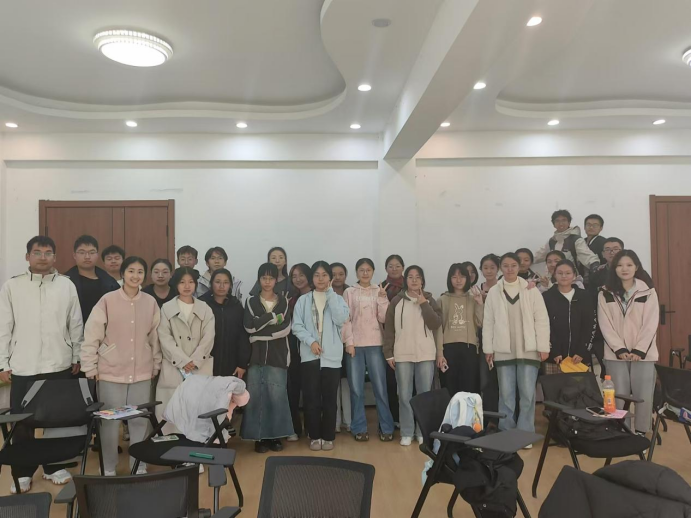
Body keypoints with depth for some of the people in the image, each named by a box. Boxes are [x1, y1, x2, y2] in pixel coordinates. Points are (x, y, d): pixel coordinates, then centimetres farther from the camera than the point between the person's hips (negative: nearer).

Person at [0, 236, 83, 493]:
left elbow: (76, 325, 5)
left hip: (59, 365, 1)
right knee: (22, 422, 7)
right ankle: (23, 472, 23)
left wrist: (76, 358, 7)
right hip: (22, 366, 0)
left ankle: (53, 466, 27)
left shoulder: (67, 285, 1)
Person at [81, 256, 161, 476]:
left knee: (140, 421, 8)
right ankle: (108, 469, 23)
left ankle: (139, 467, 23)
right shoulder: (107, 300, -6)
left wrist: (156, 365, 11)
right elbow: (91, 335, -3)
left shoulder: (150, 302, 2)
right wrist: (90, 367, -3)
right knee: (110, 421, 6)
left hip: (142, 373, 2)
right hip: (111, 372, -2)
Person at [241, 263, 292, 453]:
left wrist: (260, 332, -10)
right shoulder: (251, 302, 7)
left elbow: (285, 329, -6)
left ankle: (275, 435, 12)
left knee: (277, 396, -1)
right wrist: (272, 317, -12)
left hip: (277, 356, 0)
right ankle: (259, 437, 10)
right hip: (256, 356, 0)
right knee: (256, 396, 0)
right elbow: (249, 326, -9)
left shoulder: (284, 301, 7)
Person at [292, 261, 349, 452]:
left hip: (331, 355, 0)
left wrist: (330, 293, -8)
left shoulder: (338, 299, 8)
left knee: (329, 397, 4)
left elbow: (341, 320, -11)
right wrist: (311, 341, -15)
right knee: (311, 397, 2)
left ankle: (328, 436, 17)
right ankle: (315, 436, 16)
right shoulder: (303, 300, 6)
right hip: (309, 355, 0)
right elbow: (297, 326, 0)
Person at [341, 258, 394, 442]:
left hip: (375, 344, 0)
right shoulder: (349, 292, 6)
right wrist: (349, 342, -8)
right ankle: (359, 428, 11)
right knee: (356, 389, 2)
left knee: (380, 387, -1)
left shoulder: (379, 292, 8)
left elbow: (383, 318, 1)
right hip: (355, 344, 0)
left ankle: (386, 428, 9)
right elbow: (346, 319, 1)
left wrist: (382, 298, -10)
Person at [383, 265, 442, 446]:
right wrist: (388, 353, 0)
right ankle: (406, 433, 15)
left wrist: (423, 303, -11)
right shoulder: (397, 301, 2)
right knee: (404, 395, 3)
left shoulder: (429, 299, 5)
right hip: (402, 355, 0)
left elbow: (436, 324, -7)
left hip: (426, 354, 1)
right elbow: (389, 328, 4)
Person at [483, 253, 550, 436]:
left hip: (528, 350, -1)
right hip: (503, 351, 1)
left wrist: (543, 347, -4)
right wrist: (488, 349, 2)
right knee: (506, 395, 5)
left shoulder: (531, 290, 2)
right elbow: (488, 322, 5)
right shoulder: (493, 292, 5)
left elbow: (542, 320, 1)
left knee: (527, 394, 1)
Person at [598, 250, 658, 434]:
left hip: (643, 353, 0)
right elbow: (605, 325, -1)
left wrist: (639, 350, -11)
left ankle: (641, 433, 14)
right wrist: (620, 349, -11)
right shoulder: (605, 294, 4)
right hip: (616, 354, 1)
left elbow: (651, 323, -3)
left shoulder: (648, 292, 2)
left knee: (644, 396, 0)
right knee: (619, 397, 2)